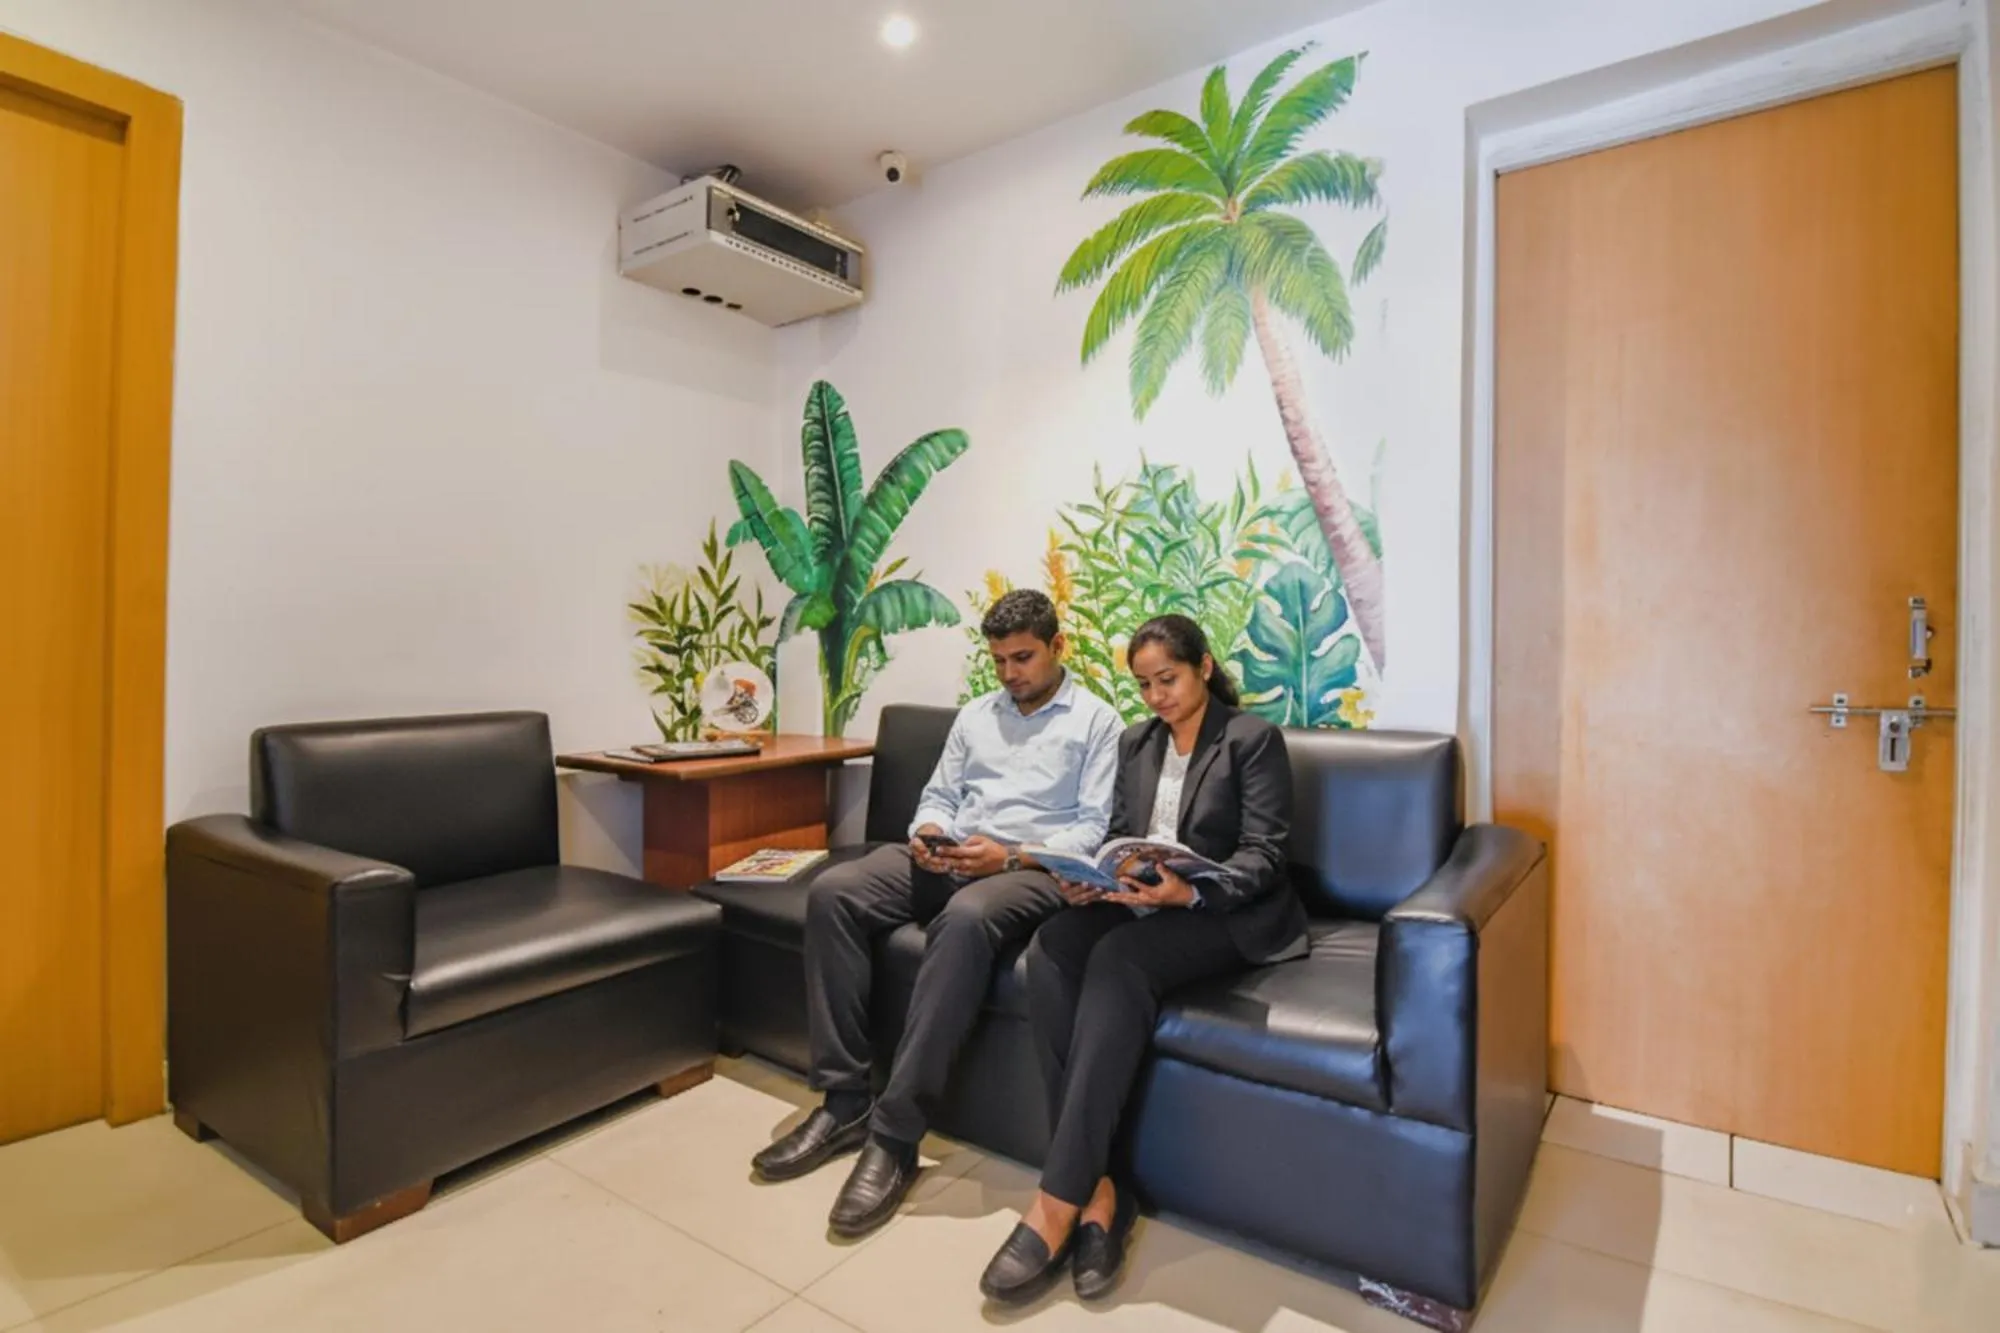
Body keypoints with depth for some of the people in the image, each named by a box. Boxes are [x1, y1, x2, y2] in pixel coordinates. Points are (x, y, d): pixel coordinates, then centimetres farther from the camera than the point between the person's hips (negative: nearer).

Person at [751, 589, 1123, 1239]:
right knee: (832, 892, -19)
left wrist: (1010, 856, -18)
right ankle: (844, 1099, -13)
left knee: (965, 918, -40)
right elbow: (938, 795, 19)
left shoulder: (1096, 720, 4)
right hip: (949, 857, 6)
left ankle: (895, 1132, -29)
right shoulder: (974, 715, 21)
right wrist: (928, 833, -6)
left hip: (1033, 868, -6)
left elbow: (1093, 826, -5)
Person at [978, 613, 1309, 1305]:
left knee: (1117, 959, -35)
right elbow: (1118, 835, 15)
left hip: (1226, 912, -5)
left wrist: (1190, 891, -28)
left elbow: (1263, 855, -9)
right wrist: (1090, 878, -8)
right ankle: (1097, 1185, -25)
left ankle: (1060, 1199, -31)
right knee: (1050, 948, -27)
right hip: (1139, 903, 5)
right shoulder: (1135, 742, 17)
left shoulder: (1254, 738, -1)